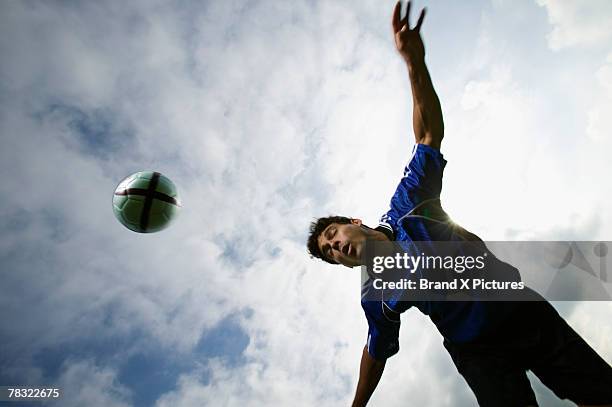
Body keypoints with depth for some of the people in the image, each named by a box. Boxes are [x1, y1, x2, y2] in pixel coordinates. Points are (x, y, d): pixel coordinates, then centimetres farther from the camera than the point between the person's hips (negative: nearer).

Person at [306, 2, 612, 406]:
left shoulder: (407, 205, -6)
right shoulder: (375, 295, -6)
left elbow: (430, 136, -9)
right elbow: (377, 353, 7)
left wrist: (415, 63, -18)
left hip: (522, 308, 2)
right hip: (479, 353, -1)